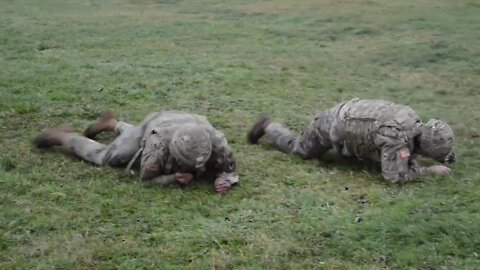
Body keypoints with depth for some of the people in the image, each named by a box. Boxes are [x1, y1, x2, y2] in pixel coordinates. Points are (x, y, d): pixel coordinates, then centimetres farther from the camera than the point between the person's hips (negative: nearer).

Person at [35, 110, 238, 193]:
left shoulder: (216, 142, -44)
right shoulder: (159, 145, -48)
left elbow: (229, 168, -26)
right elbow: (147, 176, -30)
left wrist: (224, 180, -49)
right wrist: (176, 178, -47)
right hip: (153, 127, -4)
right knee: (104, 157, 9)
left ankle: (111, 123, 62)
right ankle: (61, 137, 30)